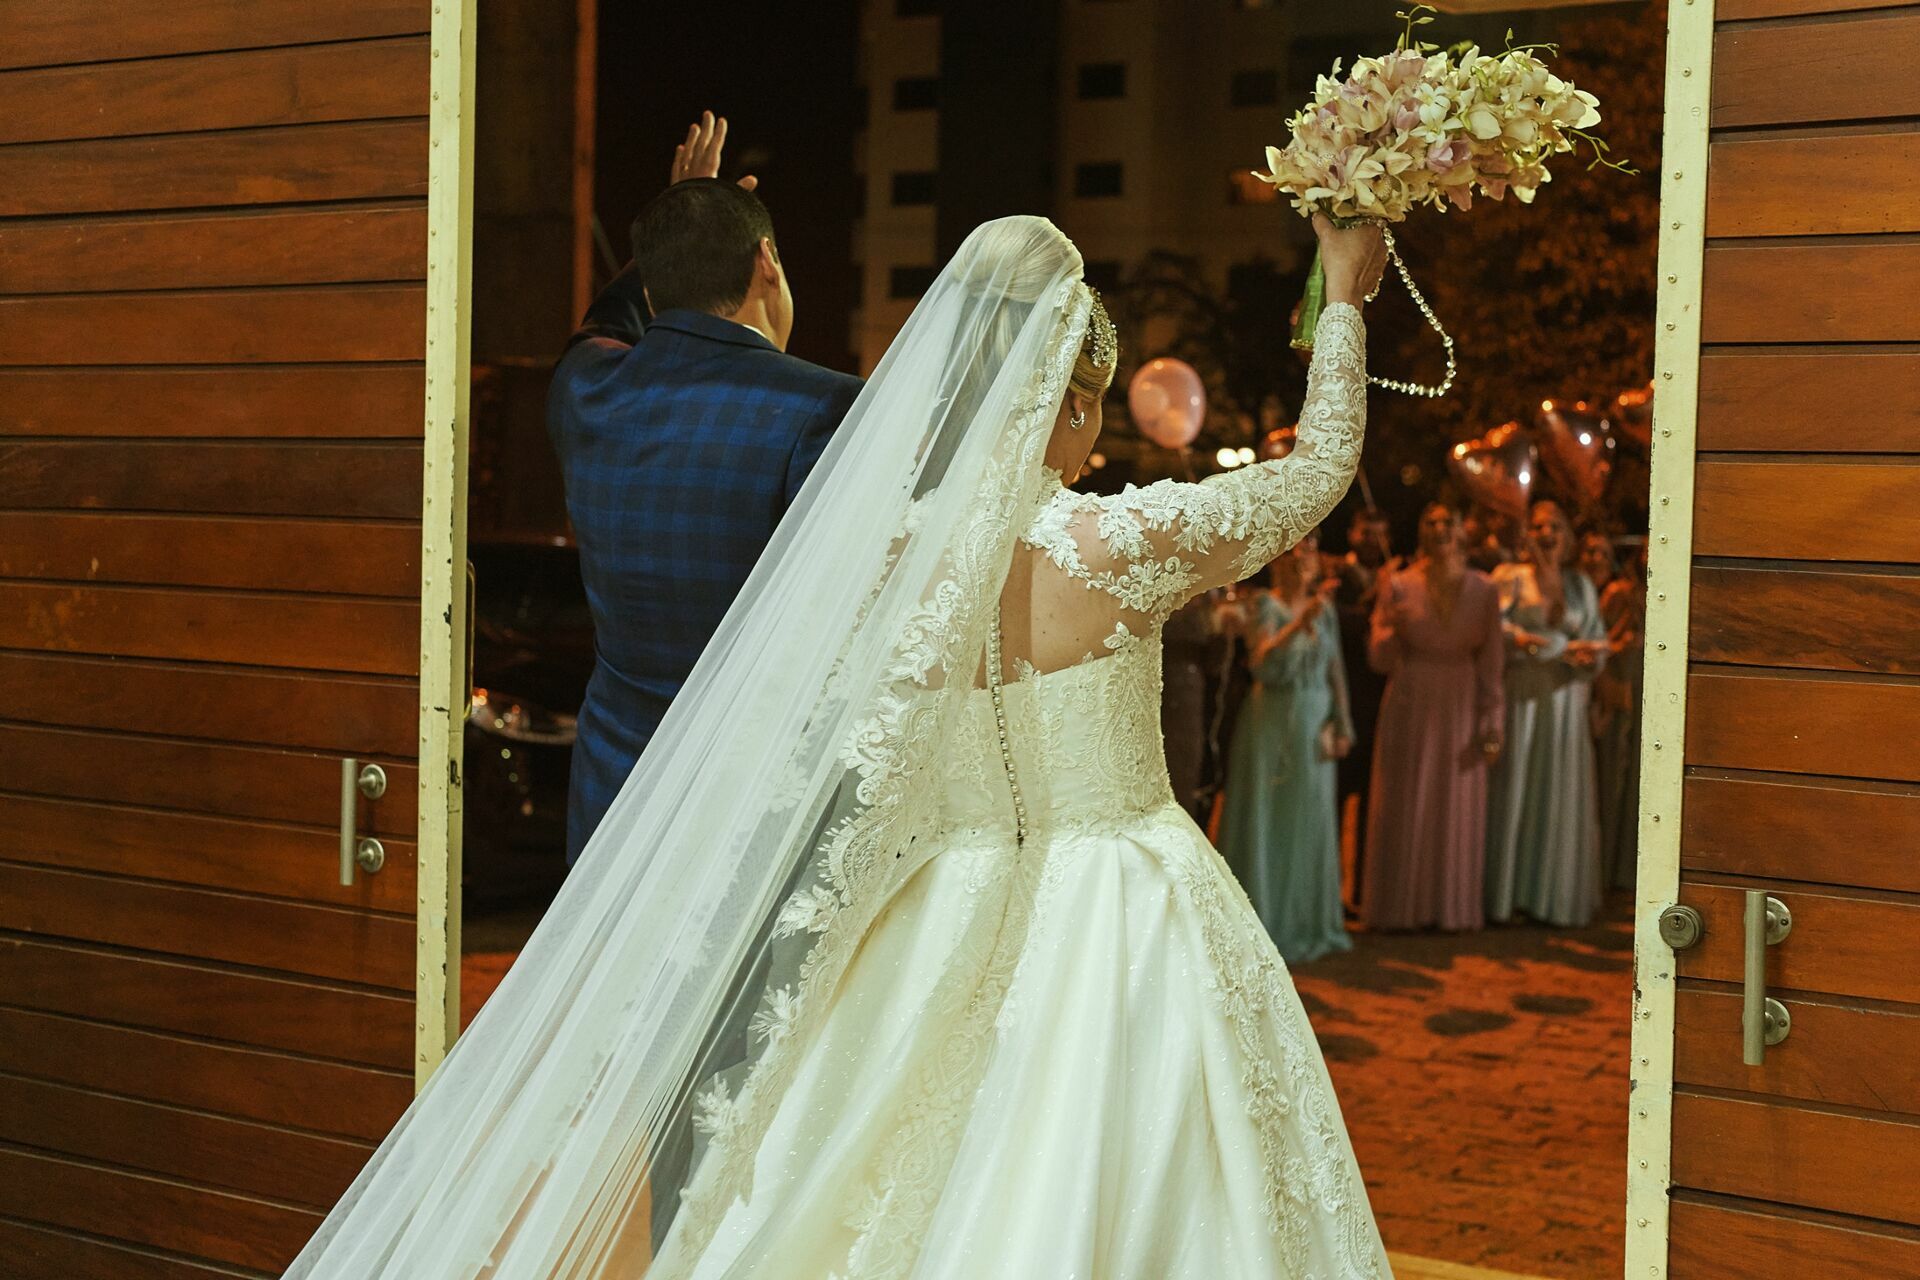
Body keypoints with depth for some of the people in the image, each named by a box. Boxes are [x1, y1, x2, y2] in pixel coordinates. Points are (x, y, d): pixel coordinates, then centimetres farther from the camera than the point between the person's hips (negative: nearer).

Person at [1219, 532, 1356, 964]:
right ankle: (1262, 924, 7)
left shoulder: (1326, 608, 8)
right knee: (1266, 824, 0)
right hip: (1272, 722, -5)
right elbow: (1261, 660, -26)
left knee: (1311, 822, 10)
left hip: (1315, 727, 5)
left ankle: (1308, 921, 21)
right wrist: (1300, 623, -38)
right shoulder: (1266, 604, -9)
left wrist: (1342, 725, 3)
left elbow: (1335, 669, 9)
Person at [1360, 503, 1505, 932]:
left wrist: (1492, 724, 0)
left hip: (1461, 708, 1)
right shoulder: (1399, 586, -2)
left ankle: (1451, 906, 16)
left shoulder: (1483, 589, 1)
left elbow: (1491, 660, 3)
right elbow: (1380, 660, -1)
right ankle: (1403, 907, 12)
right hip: (1410, 709, -1)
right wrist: (1392, 628, -22)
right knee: (1405, 811, 3)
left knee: (1456, 811, 6)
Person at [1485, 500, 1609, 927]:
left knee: (1560, 794, 3)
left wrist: (1590, 653, -9)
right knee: (1512, 790, -3)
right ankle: (1504, 892, 2)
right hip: (1519, 694, -3)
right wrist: (1516, 637, -28)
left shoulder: (1580, 584, 14)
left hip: (1565, 696, 3)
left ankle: (1556, 895, 8)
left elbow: (1597, 638, 13)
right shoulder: (1510, 577, 4)